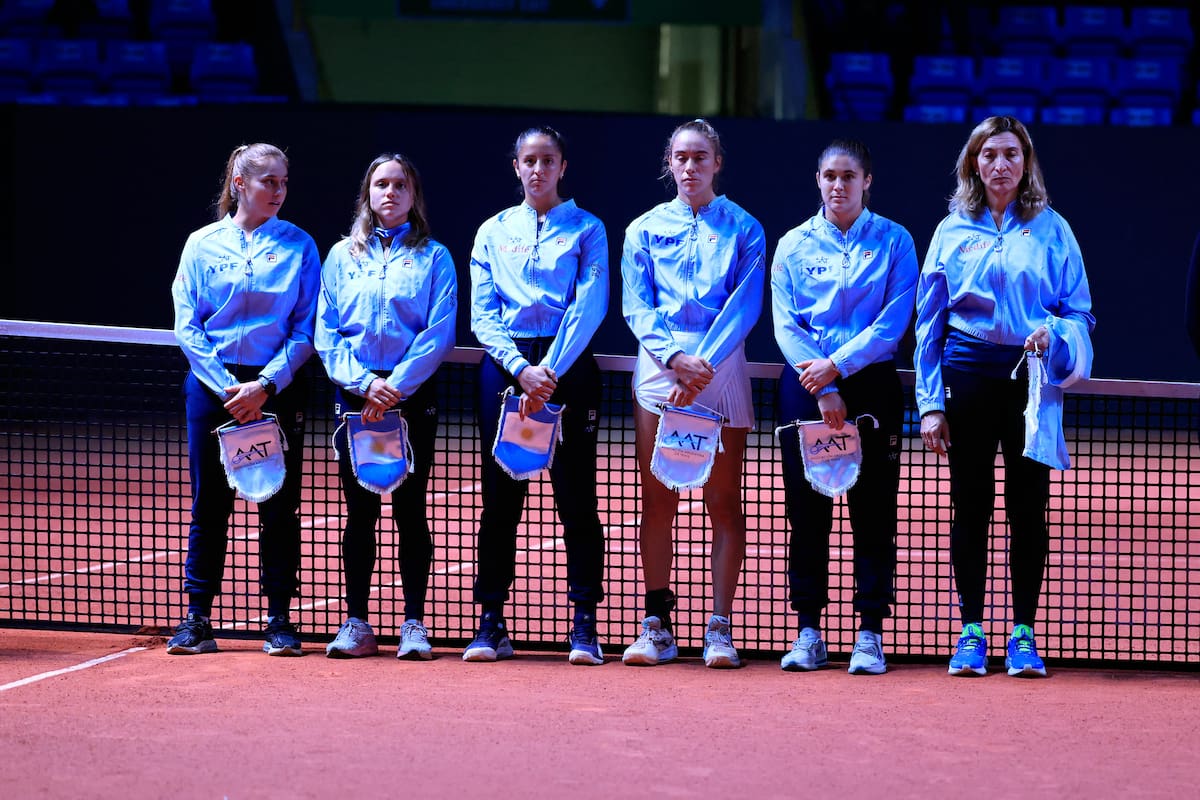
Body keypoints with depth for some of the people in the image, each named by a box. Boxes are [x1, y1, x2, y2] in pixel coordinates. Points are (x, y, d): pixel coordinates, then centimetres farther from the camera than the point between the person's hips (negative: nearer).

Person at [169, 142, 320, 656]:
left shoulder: (299, 246, 3)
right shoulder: (203, 245, 4)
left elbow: (306, 329, 0)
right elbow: (187, 327, 1)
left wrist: (266, 384, -12)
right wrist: (227, 388, -9)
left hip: (277, 387, 0)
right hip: (213, 384, 0)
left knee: (280, 506, 1)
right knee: (209, 503, 2)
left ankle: (279, 620, 8)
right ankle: (197, 620, 7)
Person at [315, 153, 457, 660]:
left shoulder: (432, 258, 4)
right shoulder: (342, 256, 10)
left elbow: (440, 333, -5)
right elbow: (325, 332, 4)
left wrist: (398, 384, -14)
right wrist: (363, 381, -10)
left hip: (413, 397, -2)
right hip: (355, 397, 2)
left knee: (410, 509, -1)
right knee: (359, 511, 2)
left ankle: (414, 623, 3)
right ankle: (356, 624, 6)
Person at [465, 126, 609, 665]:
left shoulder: (586, 229, 6)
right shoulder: (493, 232, 12)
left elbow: (589, 307, -5)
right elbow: (483, 316, 5)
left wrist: (549, 370, -16)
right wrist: (520, 368, -10)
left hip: (567, 366, -2)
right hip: (504, 365, 2)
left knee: (576, 495, -4)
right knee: (500, 495, 1)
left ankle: (584, 626, -3)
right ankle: (491, 625, 4)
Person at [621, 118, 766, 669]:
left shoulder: (743, 229, 7)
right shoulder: (645, 229, 12)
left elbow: (744, 306, -3)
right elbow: (637, 307, 4)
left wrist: (704, 360, -16)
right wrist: (673, 357, -13)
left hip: (721, 369, -1)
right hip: (658, 368, 1)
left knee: (723, 499, -2)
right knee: (657, 499, -1)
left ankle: (720, 628, -2)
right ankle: (657, 625, 2)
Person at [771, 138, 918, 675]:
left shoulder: (894, 242, 3)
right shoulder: (795, 245, 7)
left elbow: (893, 322, -4)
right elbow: (786, 325, 1)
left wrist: (837, 365, -13)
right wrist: (823, 389, -10)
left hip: (871, 384, -1)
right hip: (806, 386, 1)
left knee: (873, 510, -2)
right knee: (806, 509, 1)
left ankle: (870, 635, 0)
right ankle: (808, 632, 7)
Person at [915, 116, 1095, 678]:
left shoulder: (1050, 230, 5)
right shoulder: (953, 231, 8)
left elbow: (1080, 313, 7)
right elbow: (928, 324, 10)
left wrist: (1054, 334, -16)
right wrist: (930, 404, 3)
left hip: (1031, 376, -1)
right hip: (967, 374, 1)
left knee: (1028, 507, -1)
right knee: (970, 505, 2)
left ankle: (1024, 633, 5)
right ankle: (971, 632, 8)